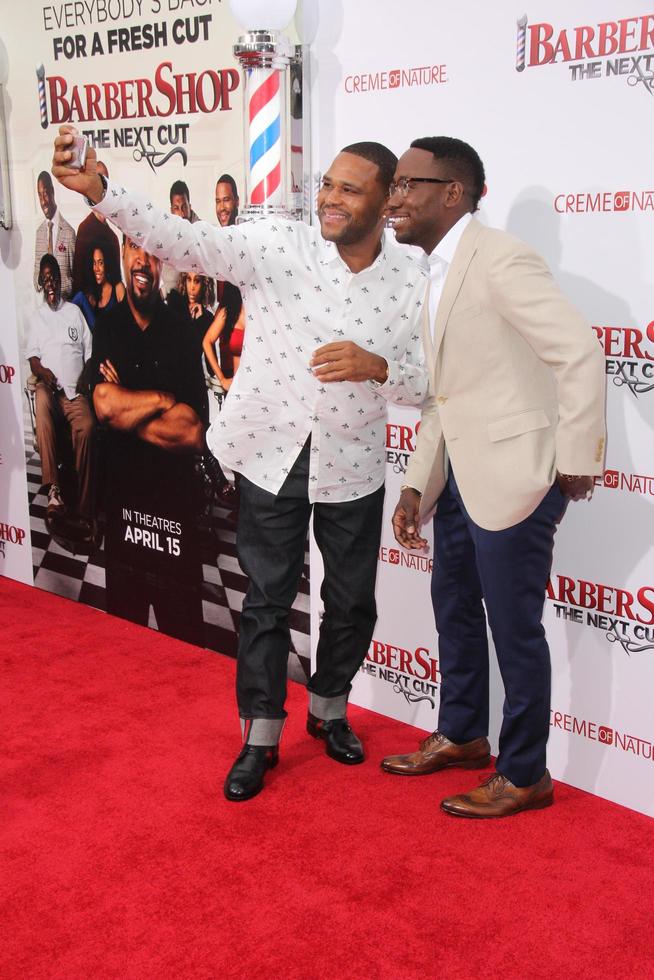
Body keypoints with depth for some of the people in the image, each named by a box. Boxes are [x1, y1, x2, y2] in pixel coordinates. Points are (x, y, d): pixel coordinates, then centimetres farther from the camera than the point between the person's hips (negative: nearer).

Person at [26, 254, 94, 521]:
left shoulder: (74, 311, 18)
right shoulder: (37, 317, 18)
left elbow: (89, 351, 14)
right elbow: (32, 358, 10)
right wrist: (43, 372, -11)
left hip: (75, 392, 0)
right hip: (49, 387, 0)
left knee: (87, 426, -32)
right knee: (40, 400, -38)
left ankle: (84, 511, -31)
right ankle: (53, 489, -42)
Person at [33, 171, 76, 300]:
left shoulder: (69, 232, -6)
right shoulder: (39, 231, 8)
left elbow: (74, 271, 0)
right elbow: (36, 270, 14)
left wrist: (66, 292, -13)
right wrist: (38, 290, -3)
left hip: (64, 296, -3)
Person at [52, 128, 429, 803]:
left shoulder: (413, 280, -7)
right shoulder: (276, 246, -11)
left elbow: (426, 384, -3)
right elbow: (180, 241, -22)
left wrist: (377, 367, -26)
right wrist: (97, 190, -38)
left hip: (351, 468, 2)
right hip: (270, 456, -1)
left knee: (351, 601, 14)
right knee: (267, 600, 9)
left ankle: (328, 709, 41)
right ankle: (260, 737, 26)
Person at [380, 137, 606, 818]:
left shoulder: (498, 260, -17)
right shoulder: (440, 273, 12)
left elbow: (579, 353, -21)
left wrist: (576, 462, -16)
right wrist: (416, 486, 11)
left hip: (512, 479, -9)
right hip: (459, 476, 9)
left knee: (514, 628, 3)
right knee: (455, 609, 20)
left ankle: (524, 775, 21)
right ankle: (461, 736, 40)